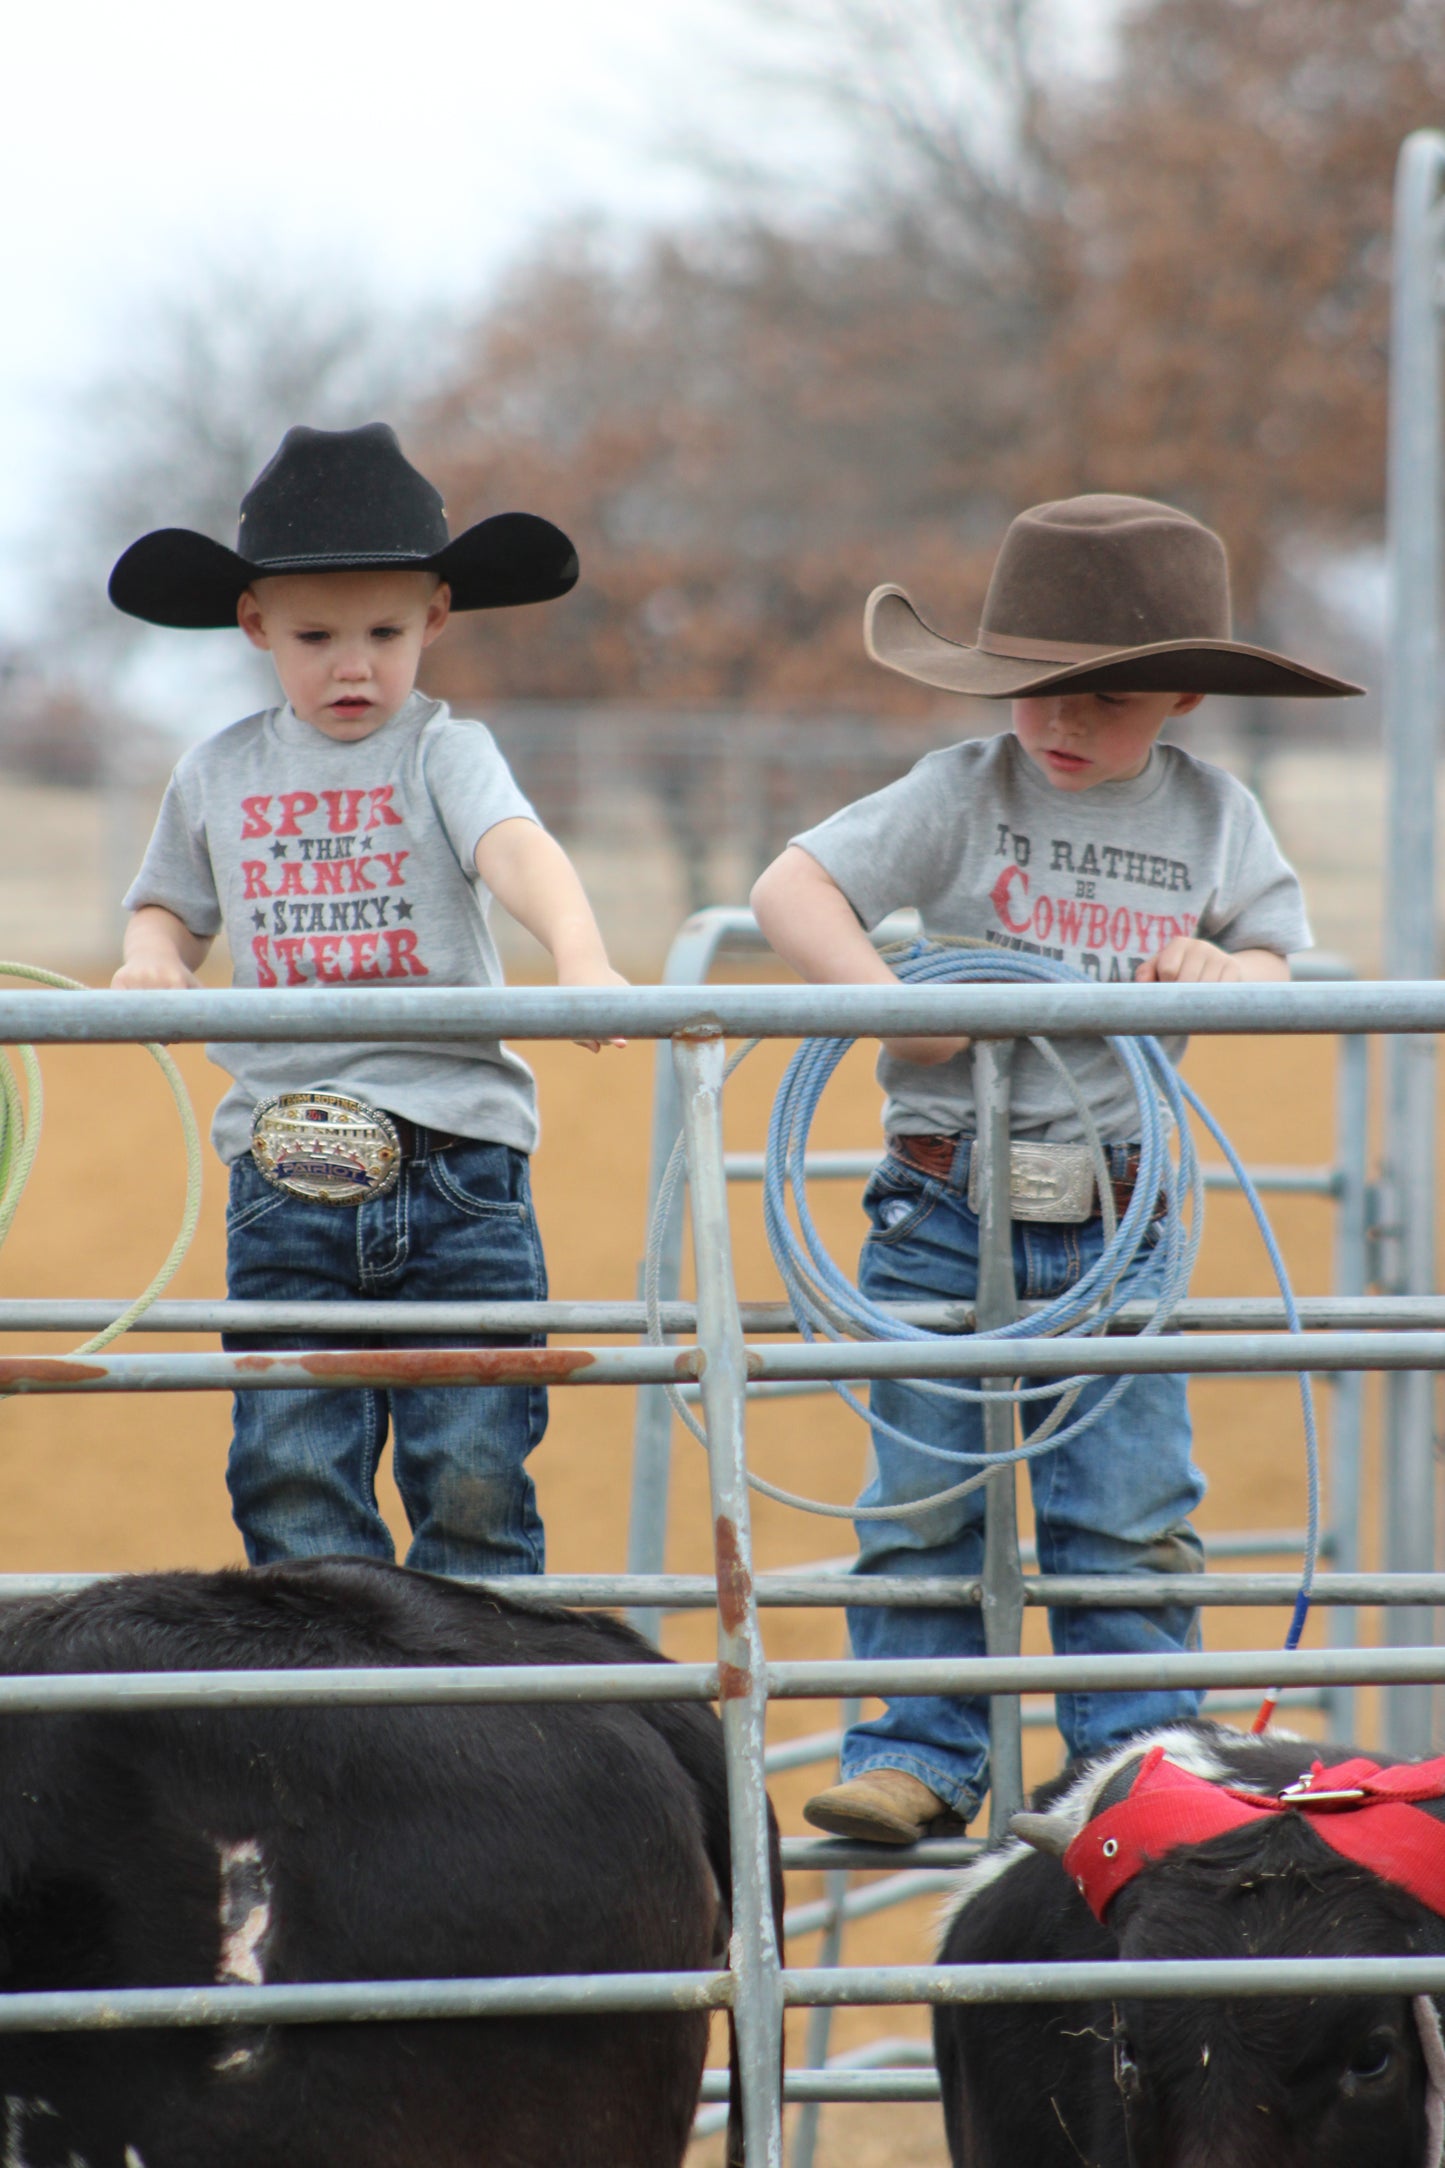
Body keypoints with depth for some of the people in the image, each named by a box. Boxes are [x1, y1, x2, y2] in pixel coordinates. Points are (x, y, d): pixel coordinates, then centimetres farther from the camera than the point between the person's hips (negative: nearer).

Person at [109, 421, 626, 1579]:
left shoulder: (444, 752, -1)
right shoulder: (220, 775, 11)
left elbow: (517, 848, -20)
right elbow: (170, 905, 25)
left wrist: (582, 956, -40)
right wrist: (151, 957, 1)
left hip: (457, 1163, -3)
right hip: (284, 1173, 3)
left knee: (473, 1476, -3)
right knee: (292, 1475, -2)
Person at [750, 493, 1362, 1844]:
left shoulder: (1213, 818, 5)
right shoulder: (963, 795, -3)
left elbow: (1277, 962, 11)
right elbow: (788, 889, -8)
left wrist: (1227, 972, -13)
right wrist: (887, 998, -23)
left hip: (1116, 1221, 1)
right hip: (945, 1210, -1)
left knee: (1128, 1502, 0)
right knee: (924, 1490, 2)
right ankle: (919, 1756, 9)